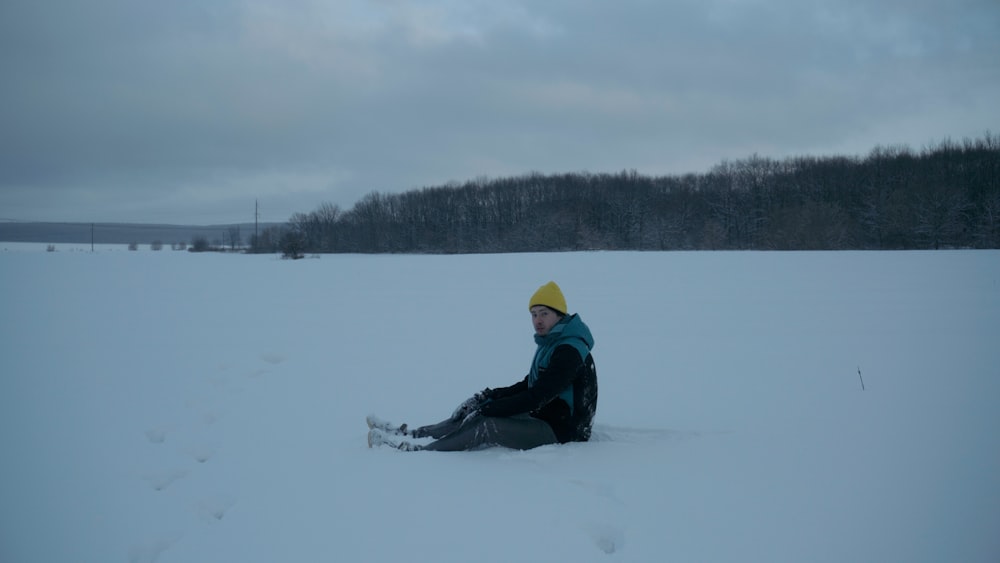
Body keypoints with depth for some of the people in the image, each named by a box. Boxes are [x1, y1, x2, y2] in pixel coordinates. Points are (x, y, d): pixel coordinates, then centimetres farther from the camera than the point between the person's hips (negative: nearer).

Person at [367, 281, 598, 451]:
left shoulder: (568, 352, -20)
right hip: (542, 417, 10)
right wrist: (488, 396, 5)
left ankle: (412, 450, -24)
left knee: (487, 426, -25)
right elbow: (528, 385, 19)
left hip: (560, 430, -10)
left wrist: (488, 408, -20)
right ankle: (409, 434, 2)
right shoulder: (551, 343, 14)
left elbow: (536, 397, -25)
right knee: (475, 412, 1)